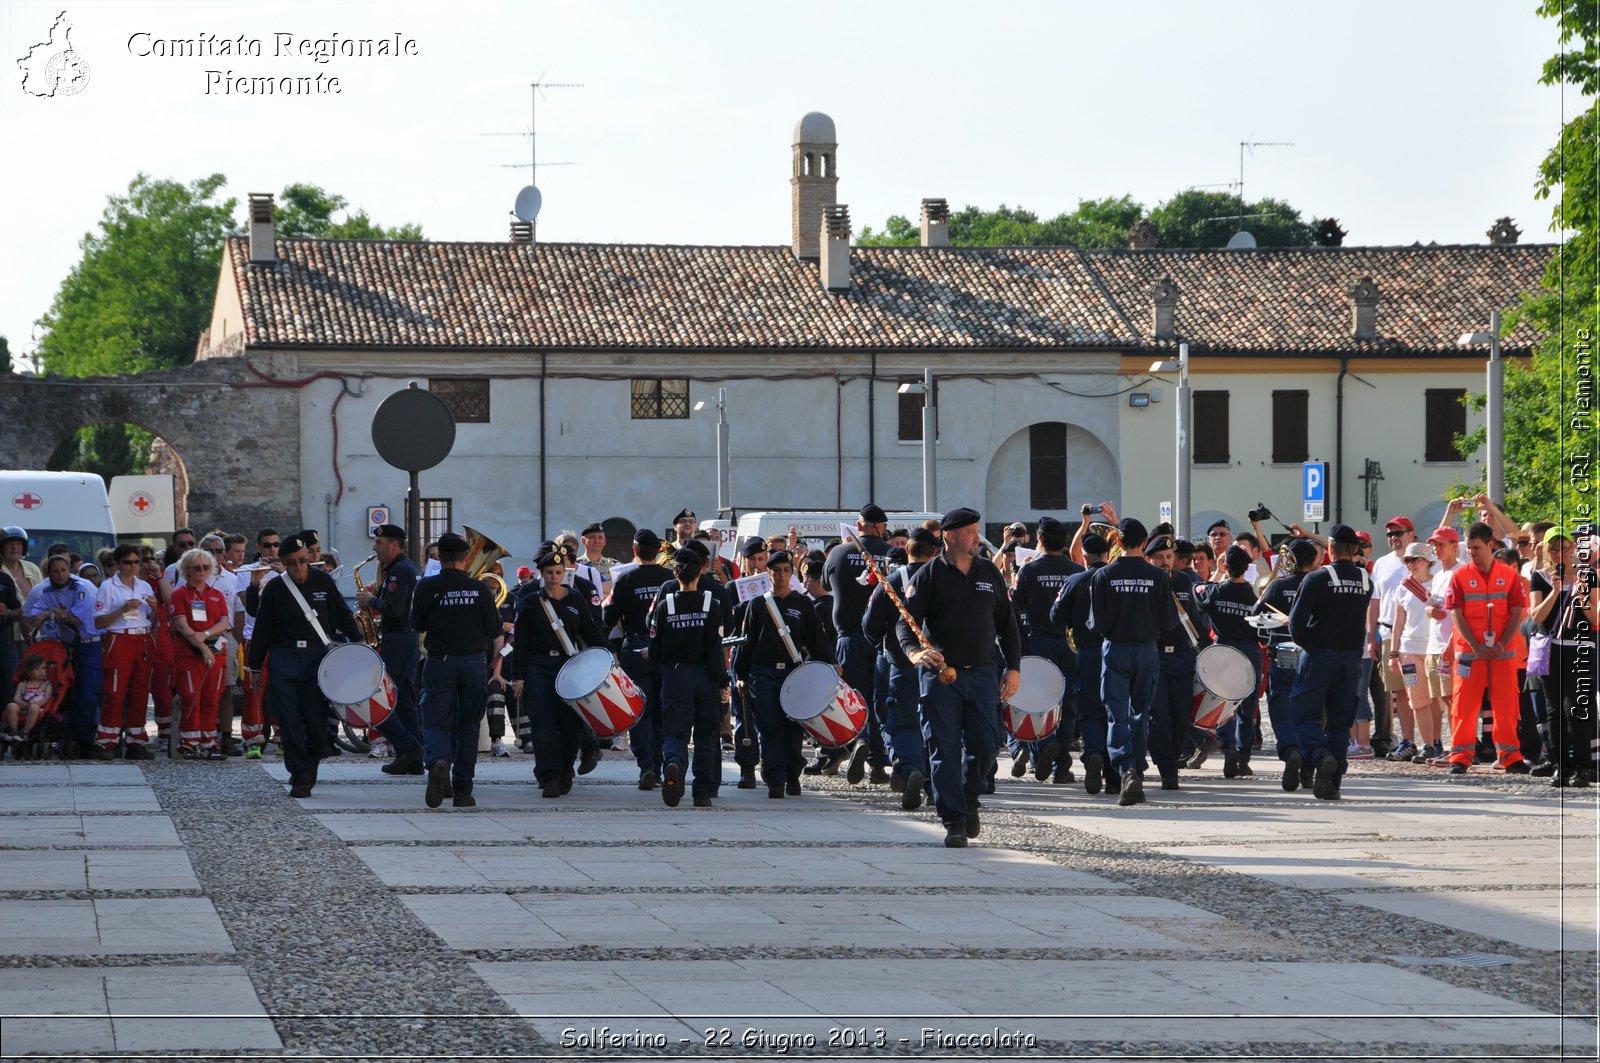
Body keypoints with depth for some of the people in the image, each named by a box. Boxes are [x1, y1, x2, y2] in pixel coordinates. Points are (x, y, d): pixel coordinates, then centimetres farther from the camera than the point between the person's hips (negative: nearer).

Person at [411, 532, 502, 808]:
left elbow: (417, 626, 1)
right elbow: (494, 631, -1)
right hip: (474, 663, 1)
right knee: (468, 726, 10)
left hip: (440, 662, -1)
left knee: (436, 722, 4)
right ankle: (462, 790, 11)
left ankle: (437, 762, -28)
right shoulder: (480, 589, -5)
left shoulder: (427, 587, -7)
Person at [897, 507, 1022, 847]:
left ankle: (969, 801, 22)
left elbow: (1007, 623, 15)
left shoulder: (989, 572, 11)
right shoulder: (929, 575, -1)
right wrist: (914, 651, -26)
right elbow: (906, 621, -6)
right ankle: (954, 822, 2)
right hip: (940, 674, -3)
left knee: (985, 745, -3)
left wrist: (1013, 667, 8)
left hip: (981, 673, 3)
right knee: (945, 750, -3)